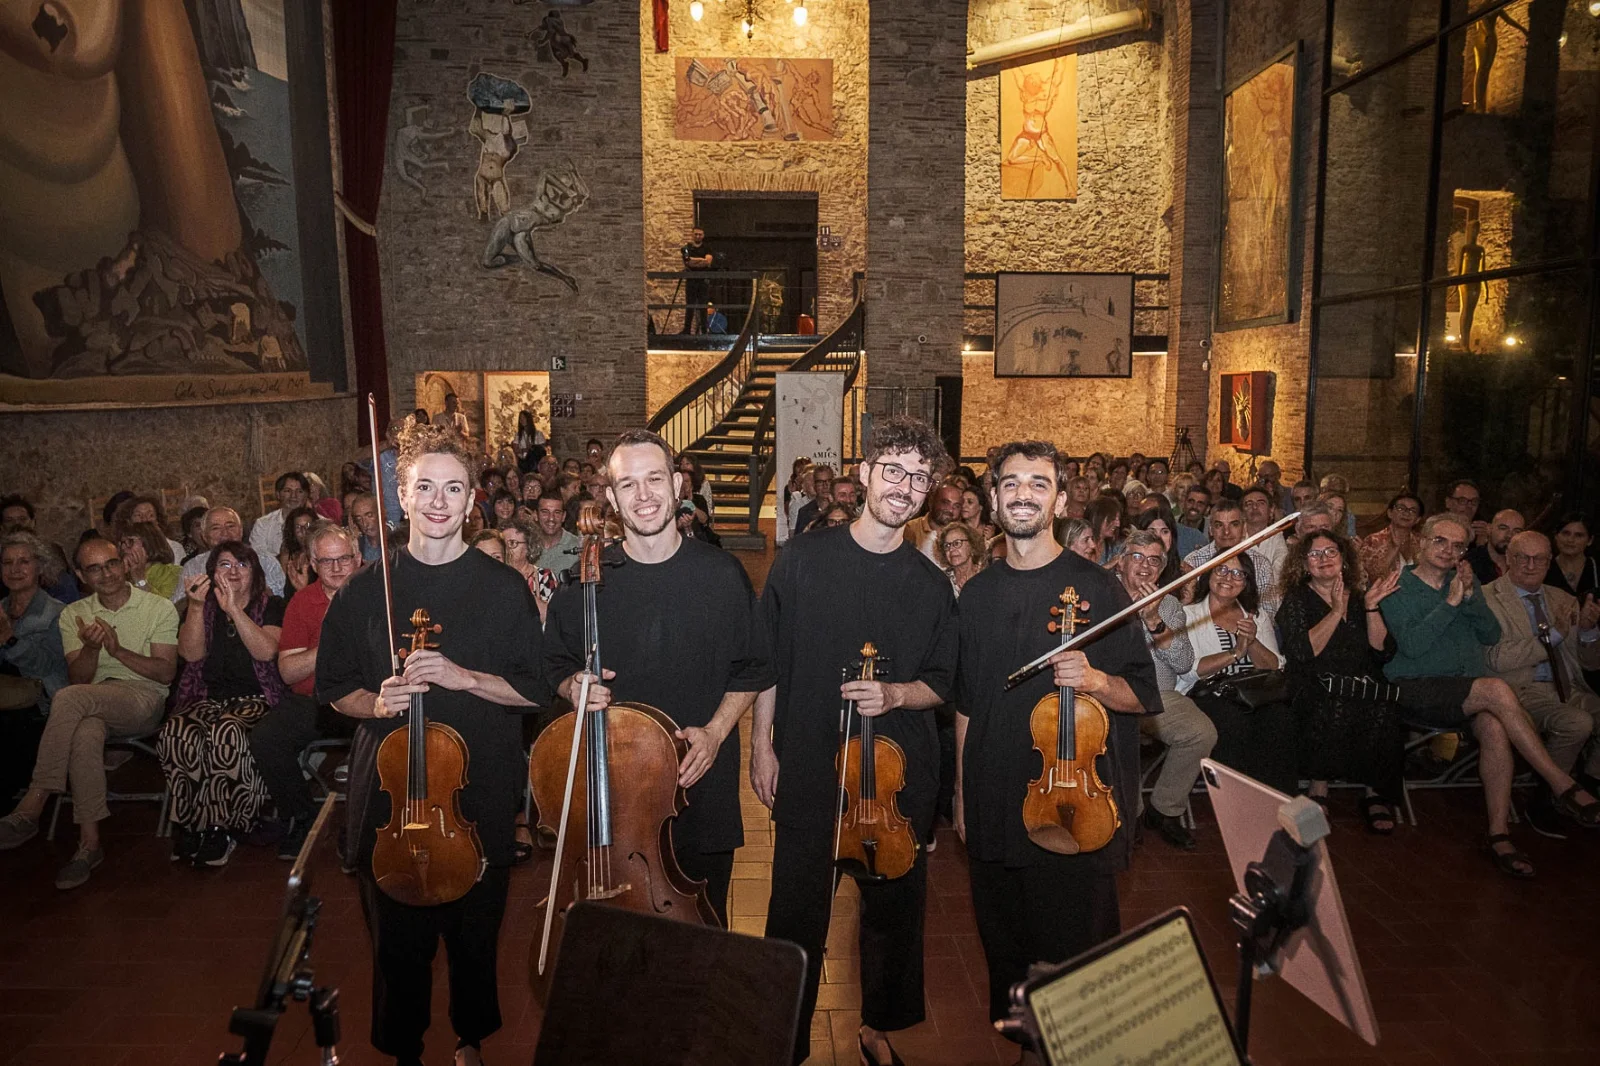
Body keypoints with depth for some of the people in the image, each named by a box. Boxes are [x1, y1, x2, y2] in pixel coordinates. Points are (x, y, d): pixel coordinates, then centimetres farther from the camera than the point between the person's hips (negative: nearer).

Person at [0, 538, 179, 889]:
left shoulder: (159, 607, 4)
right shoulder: (74, 615, 15)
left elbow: (166, 673, -3)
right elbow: (77, 679, 7)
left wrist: (118, 650, -16)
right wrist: (91, 648, -14)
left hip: (144, 698, -3)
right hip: (92, 706, 3)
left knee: (68, 699, -33)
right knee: (86, 734, -35)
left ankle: (31, 808, -28)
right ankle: (89, 843, -30)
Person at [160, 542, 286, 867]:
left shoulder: (271, 606, 8)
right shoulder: (203, 606, 18)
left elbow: (266, 651, -11)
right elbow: (191, 653, 1)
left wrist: (234, 609, -14)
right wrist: (197, 606, -8)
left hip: (255, 699, -3)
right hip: (209, 699, 3)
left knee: (226, 732, -36)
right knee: (176, 733, -31)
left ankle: (222, 828, -22)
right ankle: (190, 825, -19)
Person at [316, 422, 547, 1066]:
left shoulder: (505, 589, -4)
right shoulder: (365, 591, 0)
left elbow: (535, 690, -4)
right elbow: (335, 689, 7)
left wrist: (462, 677, -18)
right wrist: (376, 703, -14)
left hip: (481, 790, 0)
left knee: (475, 928, 15)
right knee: (398, 934, 12)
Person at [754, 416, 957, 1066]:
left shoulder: (931, 585, 1)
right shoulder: (802, 558, -4)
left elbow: (940, 685, 6)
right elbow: (768, 661, 1)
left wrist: (894, 694, -14)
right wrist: (762, 746, -2)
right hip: (807, 768, -2)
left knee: (894, 903, 14)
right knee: (798, 909, 6)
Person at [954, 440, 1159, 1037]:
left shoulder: (1096, 588, -5)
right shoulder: (977, 594, 6)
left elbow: (1142, 696, -4)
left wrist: (1095, 680, -24)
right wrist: (962, 796, 12)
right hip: (993, 811, 4)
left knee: (1078, 958, 5)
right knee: (1004, 950, 15)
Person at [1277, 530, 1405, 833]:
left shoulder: (1358, 598, 17)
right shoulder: (1296, 600, 7)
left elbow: (1383, 651, 5)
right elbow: (1303, 653, -9)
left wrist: (1371, 607, -5)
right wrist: (1337, 611, -12)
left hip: (1363, 689, 3)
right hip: (1313, 691, -3)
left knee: (1384, 713, -30)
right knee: (1333, 709, -35)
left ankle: (1376, 793, -14)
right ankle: (1319, 790, -18)